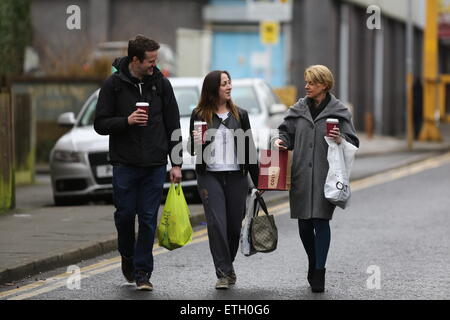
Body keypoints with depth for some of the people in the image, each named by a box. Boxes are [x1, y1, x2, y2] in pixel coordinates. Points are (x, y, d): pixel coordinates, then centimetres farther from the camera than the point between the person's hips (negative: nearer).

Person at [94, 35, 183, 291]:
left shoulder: (161, 84, 5)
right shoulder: (114, 85, -2)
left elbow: (173, 126, 8)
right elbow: (101, 124, -1)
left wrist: (176, 163, 3)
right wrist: (127, 120, -19)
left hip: (155, 164, 1)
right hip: (125, 164, -1)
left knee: (148, 219, 0)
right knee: (125, 214, 1)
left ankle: (142, 271, 6)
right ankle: (128, 257, 28)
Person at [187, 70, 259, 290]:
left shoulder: (240, 115, 9)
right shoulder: (199, 115, 4)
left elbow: (249, 150, 11)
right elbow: (192, 150, 10)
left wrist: (257, 181, 9)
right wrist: (195, 142, -13)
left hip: (236, 177, 2)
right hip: (210, 177, -2)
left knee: (234, 225, 5)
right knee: (216, 224, -12)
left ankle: (227, 265, 27)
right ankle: (224, 273, -10)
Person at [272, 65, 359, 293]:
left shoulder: (339, 111, 2)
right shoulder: (298, 109, 11)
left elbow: (353, 142, 3)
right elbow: (287, 132, 17)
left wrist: (340, 140, -18)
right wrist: (279, 140, -5)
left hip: (325, 177, -3)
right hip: (302, 177, 3)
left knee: (321, 221, -10)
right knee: (304, 225, 6)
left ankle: (319, 272, -6)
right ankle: (313, 264, 29)